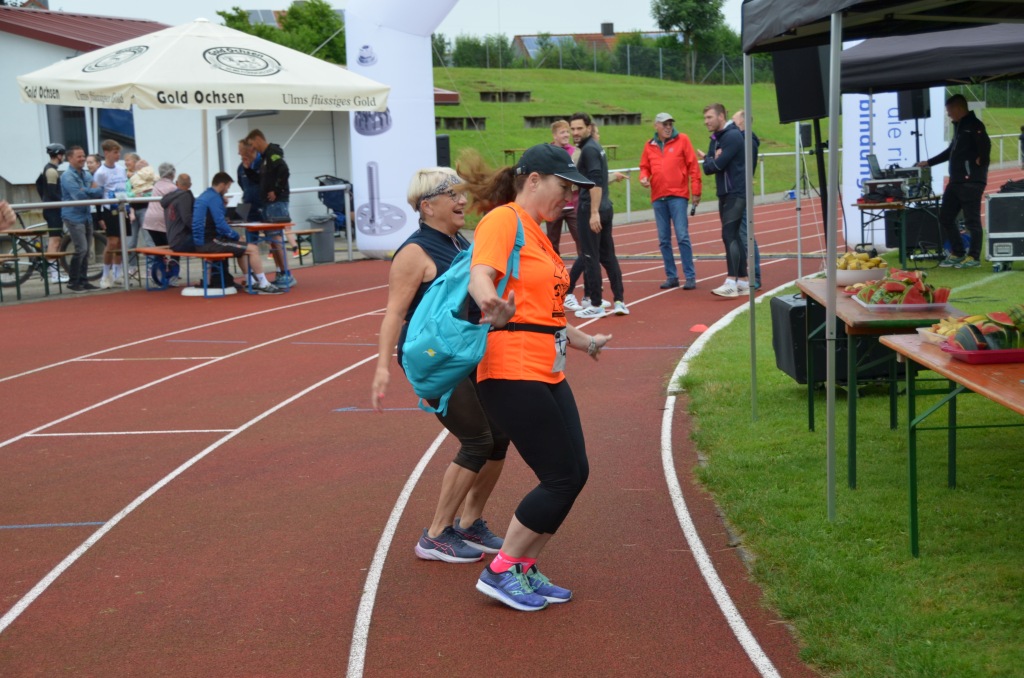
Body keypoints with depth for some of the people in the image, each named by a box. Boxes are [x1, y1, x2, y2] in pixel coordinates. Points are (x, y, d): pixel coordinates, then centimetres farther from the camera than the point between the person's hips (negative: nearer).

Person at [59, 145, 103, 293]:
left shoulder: (87, 174, 13)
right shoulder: (67, 176, -10)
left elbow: (99, 192, 4)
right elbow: (78, 195, -20)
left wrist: (87, 191, -15)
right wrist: (93, 192, -4)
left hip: (86, 215, 7)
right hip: (74, 216, -7)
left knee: (86, 250, 9)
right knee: (81, 249, -14)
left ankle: (83, 281, 16)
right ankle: (73, 282, -5)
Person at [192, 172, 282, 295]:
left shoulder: (204, 196, 16)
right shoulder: (214, 198, -15)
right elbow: (220, 225, -21)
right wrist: (235, 236, -5)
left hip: (202, 241, 11)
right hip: (209, 242, -11)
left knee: (244, 248, 27)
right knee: (253, 249, -10)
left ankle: (250, 283, 25)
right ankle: (264, 285, -4)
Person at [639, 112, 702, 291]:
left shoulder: (682, 140, 2)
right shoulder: (649, 146, 10)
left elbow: (693, 166, 0)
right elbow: (645, 167, 19)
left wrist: (696, 191, -4)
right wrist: (643, 177, -4)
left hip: (678, 196, -4)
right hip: (658, 198, 4)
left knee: (682, 236, -8)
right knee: (664, 240, 6)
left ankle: (690, 276, -2)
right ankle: (671, 276, 13)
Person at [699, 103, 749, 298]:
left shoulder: (732, 136, -13)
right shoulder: (715, 138, 15)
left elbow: (717, 165, -20)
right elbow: (708, 168, 10)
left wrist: (709, 159, 0)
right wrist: (710, 159, -10)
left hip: (735, 194, -9)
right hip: (724, 194, 9)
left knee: (730, 236, -16)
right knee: (733, 237, 10)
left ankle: (732, 283, -20)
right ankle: (743, 282, 14)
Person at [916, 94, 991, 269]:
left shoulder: (974, 125, -10)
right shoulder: (959, 125, 20)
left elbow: (985, 146, -24)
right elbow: (951, 151, 30)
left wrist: (979, 163, -15)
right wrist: (928, 163, 33)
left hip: (971, 182, -10)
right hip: (956, 181, 10)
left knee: (972, 220, -4)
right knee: (945, 217, 11)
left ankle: (974, 257, 2)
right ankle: (957, 253, 20)